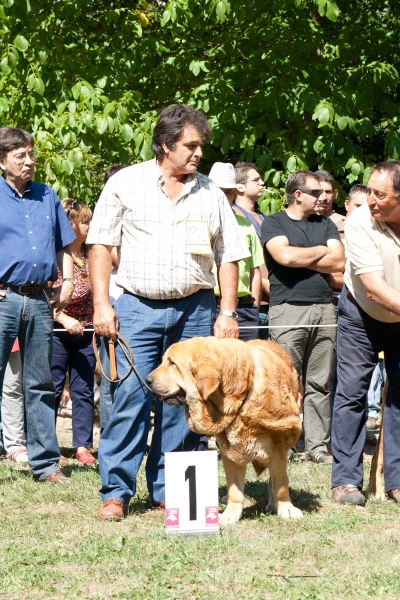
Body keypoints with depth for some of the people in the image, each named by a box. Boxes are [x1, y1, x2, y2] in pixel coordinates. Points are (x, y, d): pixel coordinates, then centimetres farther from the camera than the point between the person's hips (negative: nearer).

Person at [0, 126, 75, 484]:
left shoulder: (48, 197, 14)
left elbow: (63, 246, 20)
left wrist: (67, 281, 6)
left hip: (39, 300, 4)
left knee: (40, 386, 9)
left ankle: (46, 463, 13)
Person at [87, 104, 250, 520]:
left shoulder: (210, 194, 10)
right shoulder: (125, 184, 3)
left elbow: (228, 256, 12)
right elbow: (100, 245, 3)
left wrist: (228, 313, 4)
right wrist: (101, 303, -5)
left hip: (194, 310, 3)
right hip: (138, 308, -2)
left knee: (182, 402, 3)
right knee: (131, 397, -9)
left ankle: (169, 491, 12)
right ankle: (116, 491, -3)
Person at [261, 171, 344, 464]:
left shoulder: (326, 224, 18)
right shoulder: (274, 223, 5)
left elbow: (339, 261, 4)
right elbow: (285, 256, -13)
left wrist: (298, 259, -4)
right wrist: (321, 251, 2)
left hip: (324, 307, 4)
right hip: (288, 307, -4)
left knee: (320, 383, 4)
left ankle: (318, 445, 8)